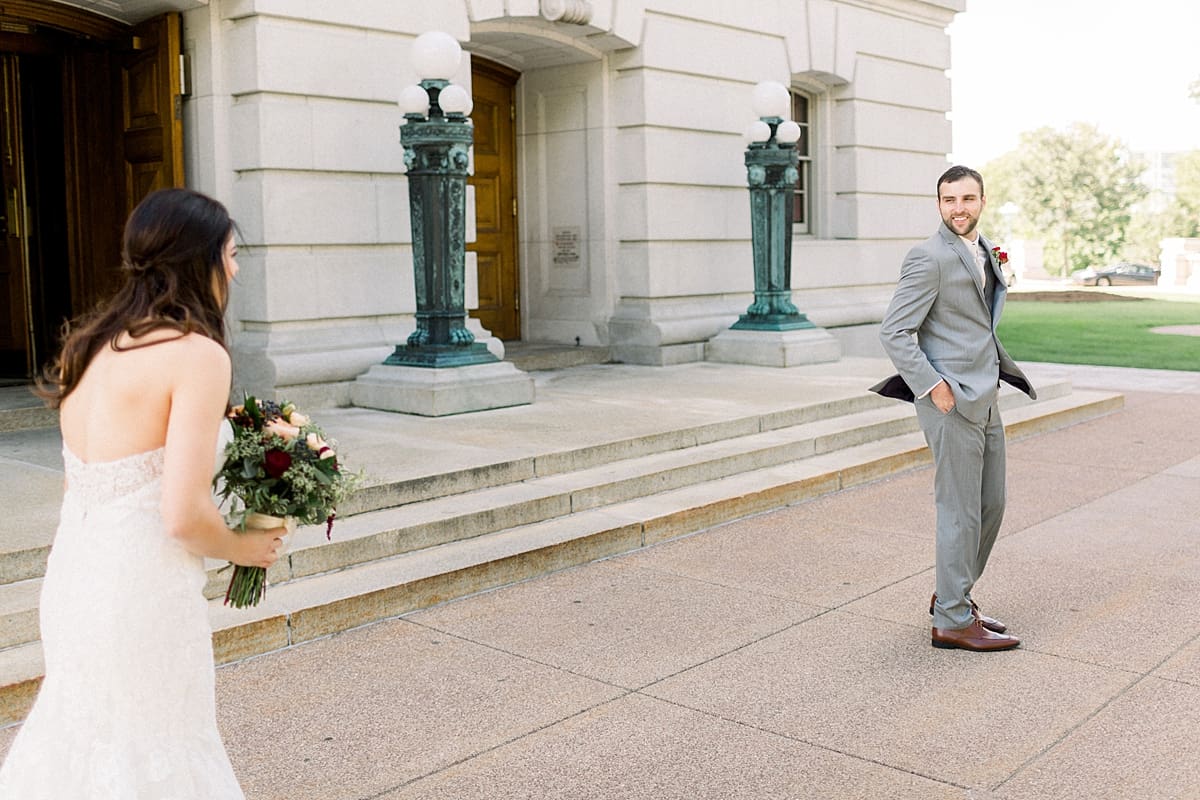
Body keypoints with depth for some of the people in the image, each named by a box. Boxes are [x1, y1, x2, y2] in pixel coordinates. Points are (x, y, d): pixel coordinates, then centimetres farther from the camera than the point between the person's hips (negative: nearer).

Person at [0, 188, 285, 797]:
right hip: (141, 591, -8)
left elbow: (91, 483, 12)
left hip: (71, 581, 8)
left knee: (82, 740, 25)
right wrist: (244, 548, -2)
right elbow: (185, 515, -22)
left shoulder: (93, 342, 8)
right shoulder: (197, 353, -16)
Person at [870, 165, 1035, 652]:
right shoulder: (930, 257, -14)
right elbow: (893, 333, -19)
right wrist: (934, 387, -20)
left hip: (983, 398, 9)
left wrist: (996, 368, 15)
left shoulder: (983, 251, 14)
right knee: (960, 511, -2)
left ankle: (952, 595, 30)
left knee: (991, 503, 15)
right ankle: (953, 621, 9)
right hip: (950, 401, -9)